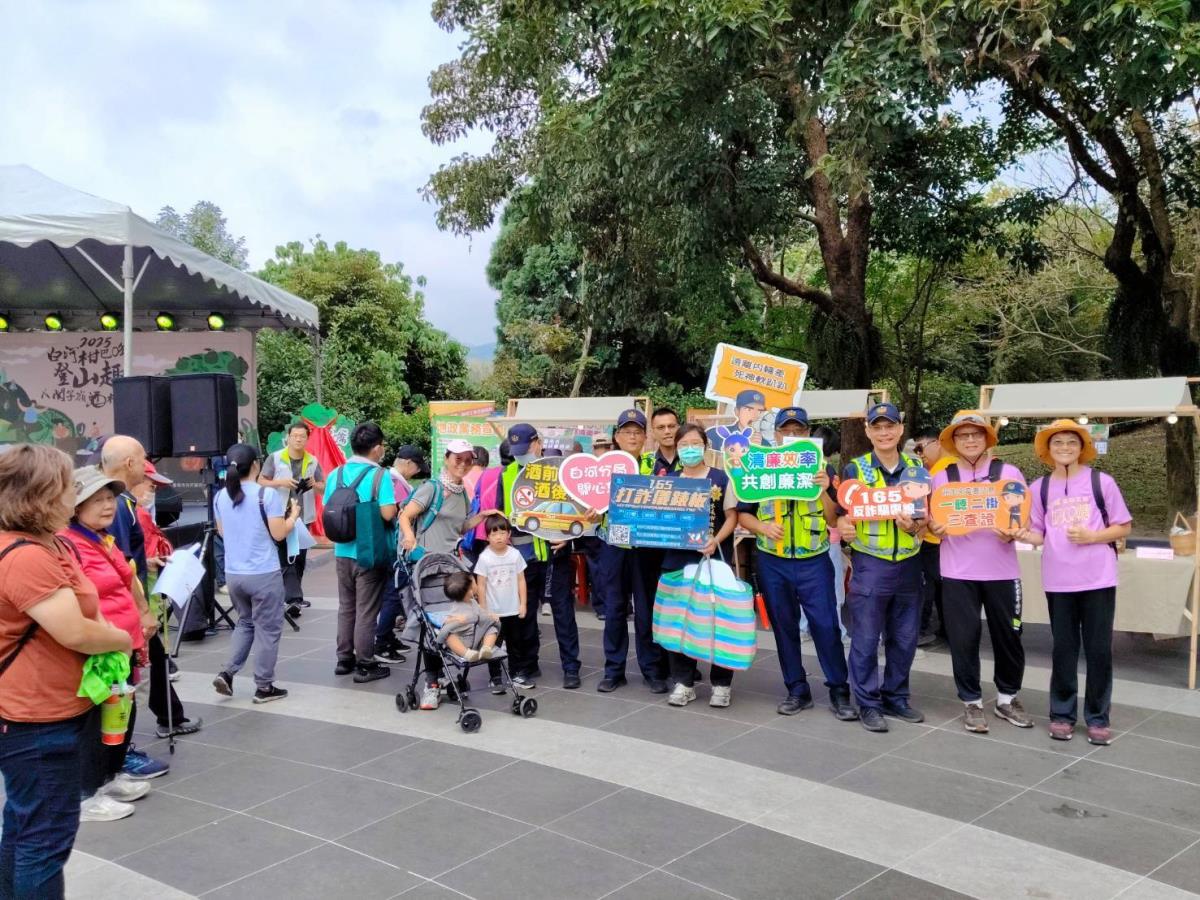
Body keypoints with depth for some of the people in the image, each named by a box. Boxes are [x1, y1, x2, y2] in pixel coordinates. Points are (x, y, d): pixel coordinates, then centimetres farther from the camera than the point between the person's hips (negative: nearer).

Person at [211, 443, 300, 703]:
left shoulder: (220, 497, 4)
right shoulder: (268, 494, -14)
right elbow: (278, 534, -13)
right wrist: (294, 515, 3)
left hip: (233, 573, 6)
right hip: (264, 574, -6)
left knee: (245, 622, 24)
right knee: (267, 629, 6)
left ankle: (226, 673, 12)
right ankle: (264, 687, 11)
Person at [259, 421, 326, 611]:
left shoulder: (313, 461, 7)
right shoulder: (275, 458, -1)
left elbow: (323, 488, 12)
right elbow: (261, 482, 0)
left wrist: (315, 485, -11)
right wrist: (280, 482, -16)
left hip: (304, 517, 4)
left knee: (300, 558, 8)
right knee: (285, 558, -6)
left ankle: (292, 595, 18)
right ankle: (294, 596, -7)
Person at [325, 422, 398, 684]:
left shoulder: (335, 475, 3)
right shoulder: (379, 475, -14)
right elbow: (388, 514, -22)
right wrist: (396, 505, -1)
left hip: (342, 552, 5)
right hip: (370, 554, -5)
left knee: (346, 607, 18)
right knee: (366, 611, 2)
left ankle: (344, 659, 26)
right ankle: (365, 666, 8)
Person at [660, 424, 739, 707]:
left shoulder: (720, 479, 0)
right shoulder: (668, 480, 9)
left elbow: (731, 517, -1)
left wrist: (715, 541, -16)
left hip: (713, 558, -3)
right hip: (677, 559, 3)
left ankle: (721, 683, 13)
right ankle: (683, 682, 17)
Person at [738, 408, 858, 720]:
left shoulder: (823, 469, 1)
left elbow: (836, 521, -1)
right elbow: (743, 514, 5)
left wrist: (824, 492, -17)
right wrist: (762, 527, -14)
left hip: (814, 562, -1)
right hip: (772, 562, 2)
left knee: (826, 625, -3)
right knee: (784, 627, 10)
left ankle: (839, 691, 10)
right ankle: (797, 691, 21)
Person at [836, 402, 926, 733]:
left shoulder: (917, 468, 8)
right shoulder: (855, 469, -2)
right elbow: (843, 514, -1)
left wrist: (914, 525, -11)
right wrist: (844, 528, -24)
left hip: (908, 564, 4)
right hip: (869, 565, -3)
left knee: (904, 638, 12)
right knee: (866, 640, 1)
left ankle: (895, 697, 27)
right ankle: (868, 703, 12)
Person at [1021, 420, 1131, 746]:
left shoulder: (1101, 482, -2)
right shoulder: (1039, 487, 4)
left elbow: (1124, 527, 3)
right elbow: (1039, 534, 8)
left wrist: (1092, 536, -13)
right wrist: (1023, 535, -13)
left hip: (1098, 579, -1)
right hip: (1058, 581, 2)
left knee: (1099, 649, 4)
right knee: (1063, 648, 9)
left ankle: (1097, 717, 16)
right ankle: (1062, 713, 20)